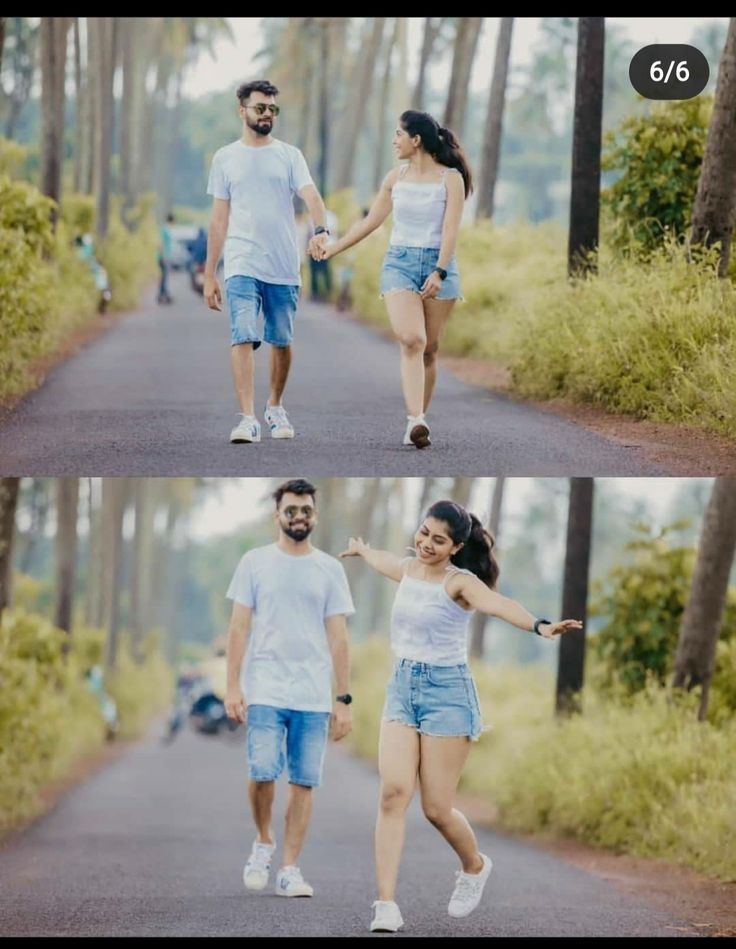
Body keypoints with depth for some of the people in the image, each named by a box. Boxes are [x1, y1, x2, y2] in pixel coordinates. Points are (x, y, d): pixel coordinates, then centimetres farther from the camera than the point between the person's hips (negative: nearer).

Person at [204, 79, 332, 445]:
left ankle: (275, 407, 30)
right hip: (242, 266, -1)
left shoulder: (289, 155, 7)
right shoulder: (225, 158, 8)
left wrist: (320, 229, -32)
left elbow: (310, 194, -9)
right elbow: (219, 219, 11)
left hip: (284, 267, 1)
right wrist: (209, 275, 8)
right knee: (243, 337, -15)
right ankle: (248, 419, -20)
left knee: (282, 341, 10)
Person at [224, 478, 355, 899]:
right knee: (263, 772, -15)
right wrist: (233, 686, -5)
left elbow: (338, 638, 7)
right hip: (265, 691, -2)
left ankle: (290, 870, 8)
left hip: (314, 697, 2)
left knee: (304, 782, 1)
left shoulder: (330, 569, 8)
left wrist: (344, 699, 3)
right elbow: (239, 628, 3)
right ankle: (264, 842, 12)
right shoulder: (255, 562, 5)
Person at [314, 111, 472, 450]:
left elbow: (450, 230, -9)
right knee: (412, 340, -18)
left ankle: (419, 419, 10)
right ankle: (416, 421, -29)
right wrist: (332, 249, 20)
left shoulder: (451, 178, -2)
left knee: (429, 348, 2)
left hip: (438, 263, -1)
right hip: (399, 263, 1)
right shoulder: (396, 177, 10)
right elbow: (371, 221, 18)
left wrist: (439, 272, -20)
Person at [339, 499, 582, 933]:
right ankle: (387, 906, -15)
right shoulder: (408, 569, 7)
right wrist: (360, 548, 56)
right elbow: (382, 558, 33)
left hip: (447, 693, -5)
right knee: (394, 791, -12)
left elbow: (497, 603, -34)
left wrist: (540, 626, -53)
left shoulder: (460, 582, -12)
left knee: (437, 807, -1)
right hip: (402, 689, 5)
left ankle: (475, 867, 32)